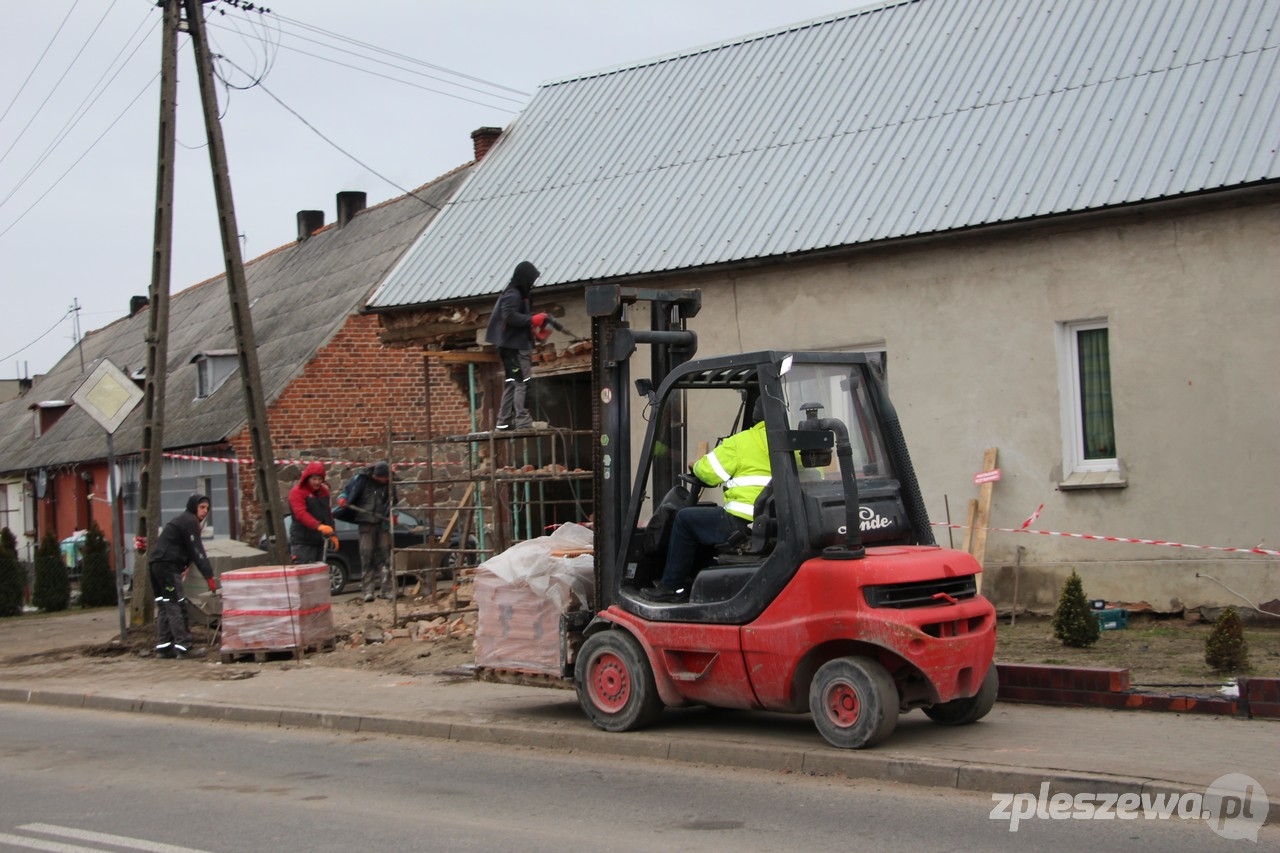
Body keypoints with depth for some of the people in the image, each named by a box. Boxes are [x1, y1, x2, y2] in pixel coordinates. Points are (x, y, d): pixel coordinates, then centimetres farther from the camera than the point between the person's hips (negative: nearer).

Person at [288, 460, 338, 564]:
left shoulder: (324, 491, 15)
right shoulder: (297, 492, -10)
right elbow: (301, 514, -26)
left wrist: (332, 534, 19)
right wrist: (318, 526, -40)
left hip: (319, 541, 7)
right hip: (302, 543, -7)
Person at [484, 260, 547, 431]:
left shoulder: (519, 295, 20)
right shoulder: (512, 295, -12)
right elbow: (509, 316, -25)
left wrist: (532, 326, 5)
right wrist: (532, 320, -20)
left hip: (518, 346, 11)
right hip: (514, 346, -11)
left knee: (511, 383, 12)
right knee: (522, 382, -14)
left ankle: (504, 421, 15)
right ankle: (522, 421, -19)